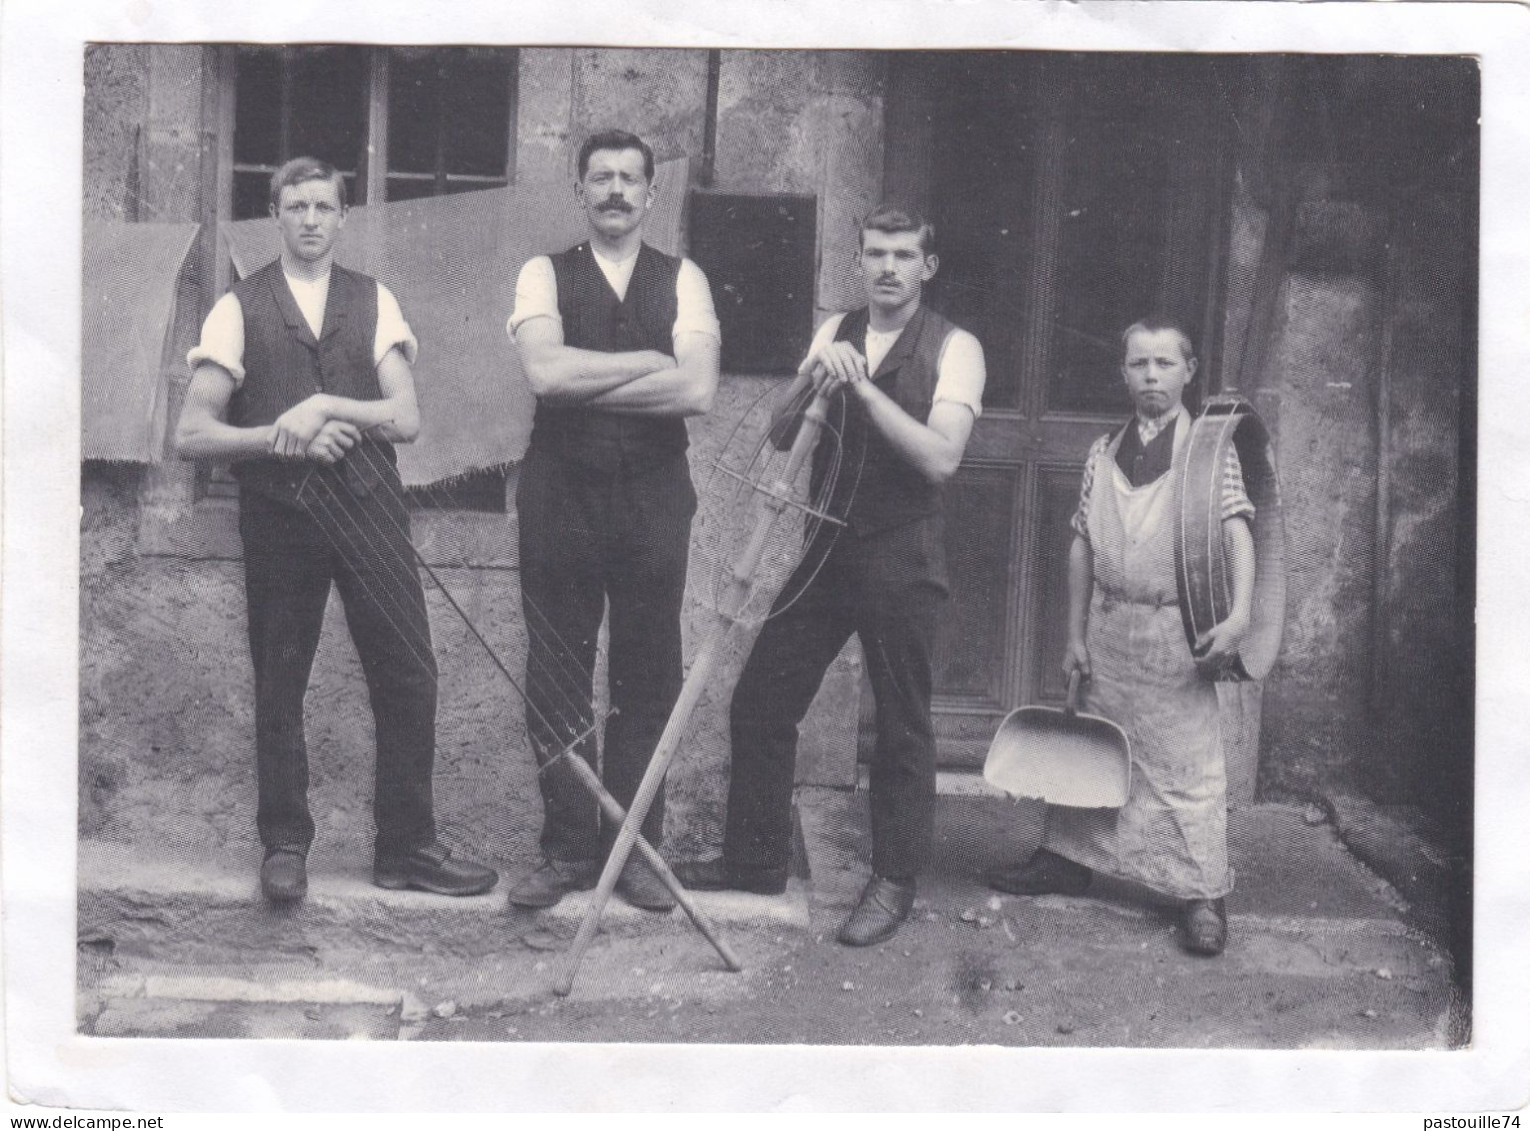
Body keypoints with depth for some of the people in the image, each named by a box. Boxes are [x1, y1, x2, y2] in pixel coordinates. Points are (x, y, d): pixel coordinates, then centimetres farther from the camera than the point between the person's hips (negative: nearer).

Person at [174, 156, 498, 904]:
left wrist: (325, 405, -15)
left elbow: (406, 418, -1)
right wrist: (283, 437, -14)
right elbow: (192, 434, -3)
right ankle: (285, 846, 21)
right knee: (279, 684, 6)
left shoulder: (374, 302, 9)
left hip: (368, 508, 1)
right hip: (278, 512, -1)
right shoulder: (240, 308, 4)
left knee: (408, 675, -1)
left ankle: (406, 847, 11)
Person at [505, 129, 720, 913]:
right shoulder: (544, 276, 6)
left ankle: (633, 848, 17)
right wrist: (650, 362, -10)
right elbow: (544, 371, -13)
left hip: (653, 495, 1)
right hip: (561, 491, 0)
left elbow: (698, 390, -9)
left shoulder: (683, 281, 7)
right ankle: (566, 849, 16)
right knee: (556, 677, 4)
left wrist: (587, 383, -11)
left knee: (648, 678, 5)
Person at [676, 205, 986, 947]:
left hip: (902, 555, -5)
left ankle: (894, 882, 19)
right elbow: (781, 436, 7)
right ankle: (755, 859, 23)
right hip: (826, 546, 5)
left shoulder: (953, 349, -7)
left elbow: (941, 458, -19)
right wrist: (811, 379, -13)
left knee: (902, 725, 4)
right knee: (759, 701, 7)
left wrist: (862, 387, -22)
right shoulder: (834, 333, 10)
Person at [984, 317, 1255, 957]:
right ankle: (1068, 858, 29)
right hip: (1110, 627, 4)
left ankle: (1202, 895, 7)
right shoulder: (1102, 453, 8)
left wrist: (1239, 615, -23)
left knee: (1187, 760, -2)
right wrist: (1075, 635, 8)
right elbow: (1082, 547, 10)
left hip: (1178, 631, -4)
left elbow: (1237, 533, -10)